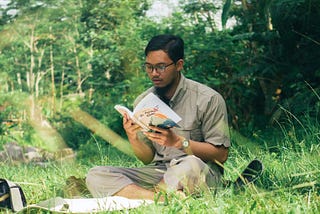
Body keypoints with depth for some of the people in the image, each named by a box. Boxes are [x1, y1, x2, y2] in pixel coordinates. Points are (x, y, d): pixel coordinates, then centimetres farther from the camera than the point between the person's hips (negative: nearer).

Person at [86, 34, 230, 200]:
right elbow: (148, 159, 10)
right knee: (95, 176, -16)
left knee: (191, 165, -41)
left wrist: (178, 142, -20)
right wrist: (133, 138, -12)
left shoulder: (208, 99, -6)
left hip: (202, 174, -4)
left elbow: (221, 155, -8)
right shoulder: (142, 102, 8)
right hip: (158, 172, 5)